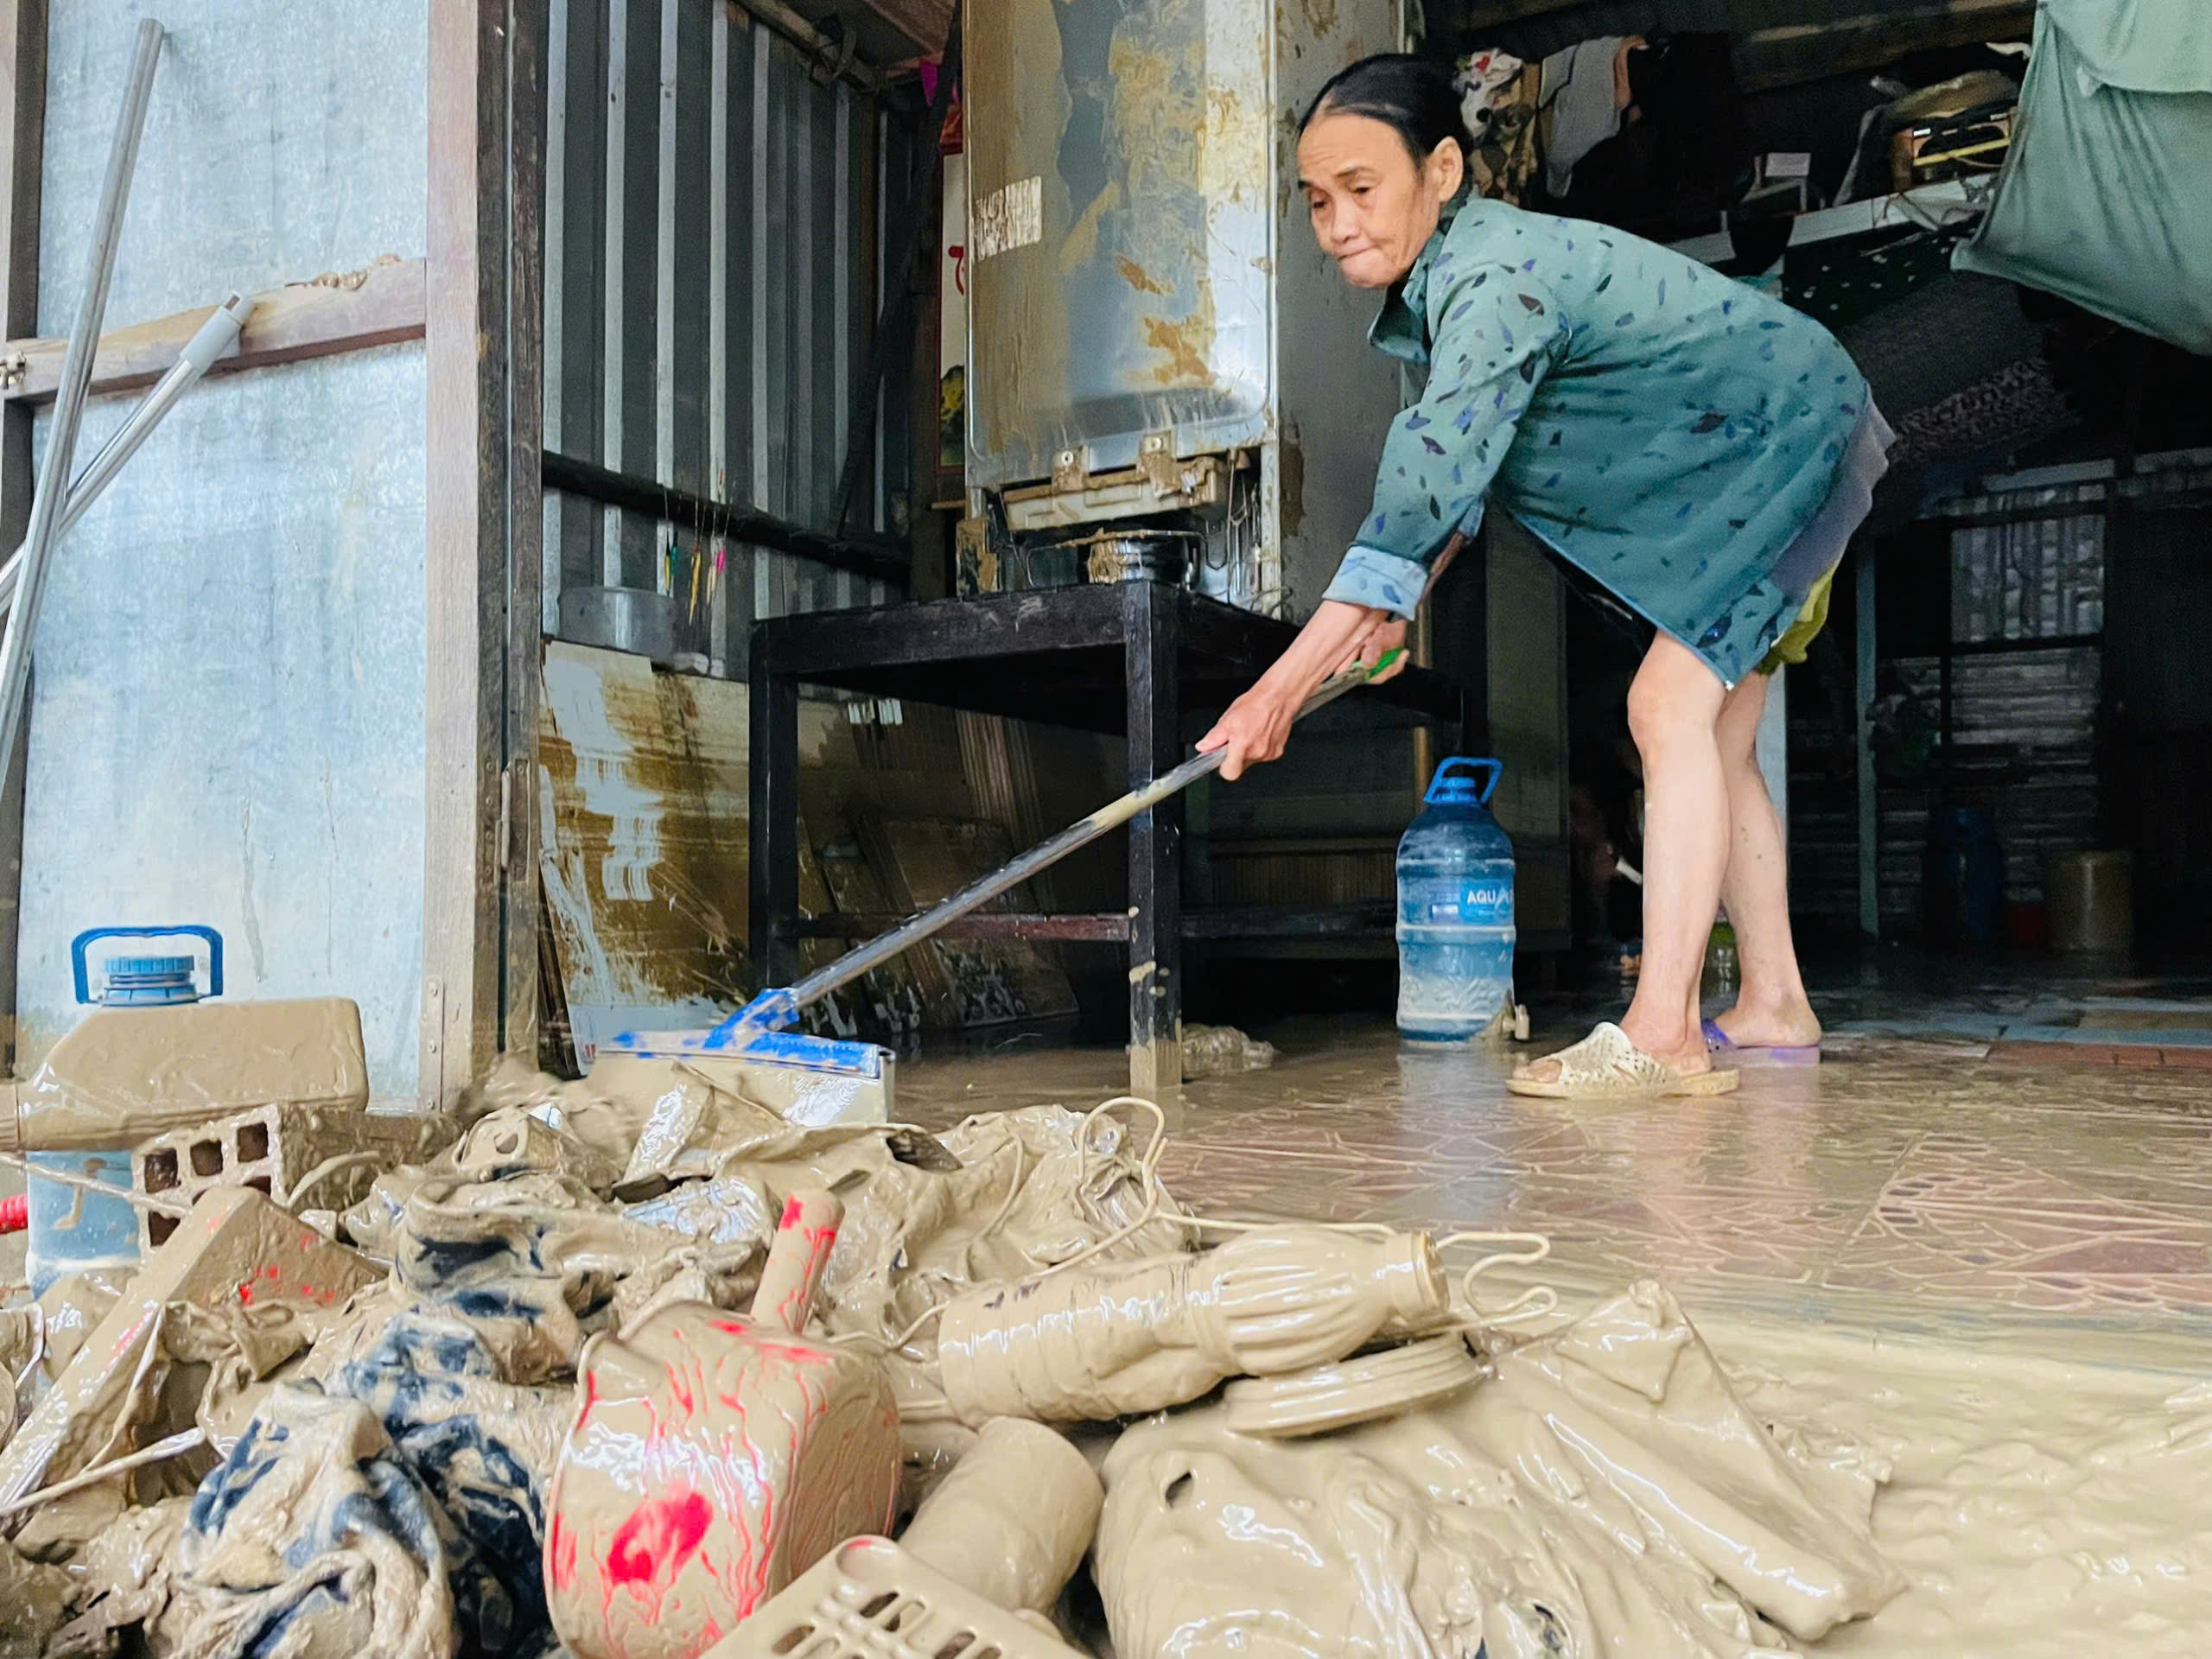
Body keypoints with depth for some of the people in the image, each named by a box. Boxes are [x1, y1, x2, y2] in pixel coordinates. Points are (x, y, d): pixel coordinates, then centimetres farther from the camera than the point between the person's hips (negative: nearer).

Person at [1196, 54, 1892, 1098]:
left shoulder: (1497, 280, -32)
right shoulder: (1449, 276, -1)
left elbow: (1433, 474, -44)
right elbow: (1460, 468, 9)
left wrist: (1284, 682, -47)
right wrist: (1400, 602, -3)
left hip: (1788, 442, -10)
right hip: (1736, 465, 10)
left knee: (1672, 707, -21)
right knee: (1713, 734, 10)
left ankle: (1661, 1037, -23)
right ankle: (1773, 1007, 18)